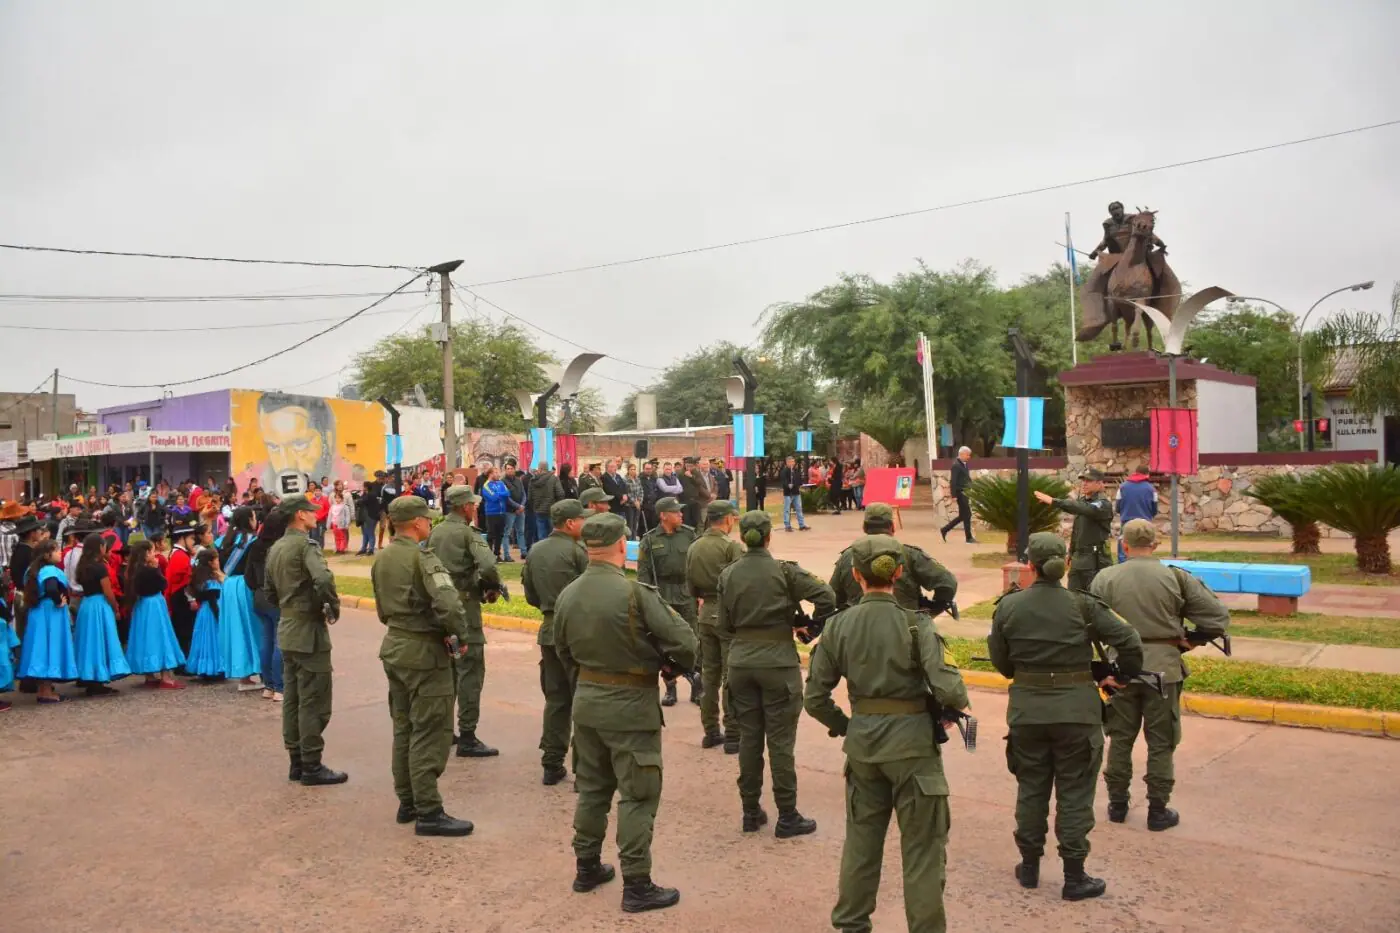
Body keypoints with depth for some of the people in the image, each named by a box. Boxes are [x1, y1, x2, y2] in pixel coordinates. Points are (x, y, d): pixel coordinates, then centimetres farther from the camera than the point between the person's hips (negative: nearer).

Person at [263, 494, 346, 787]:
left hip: (287, 630, 9)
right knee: (314, 702, -2)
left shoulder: (276, 549, 12)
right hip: (309, 631, -9)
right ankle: (312, 766, 4)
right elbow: (323, 580, -32)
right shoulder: (306, 545, -16)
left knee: (292, 699, 14)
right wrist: (333, 609, -17)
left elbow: (270, 591, 18)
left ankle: (296, 762, 22)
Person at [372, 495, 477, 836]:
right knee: (430, 734, -3)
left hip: (394, 648, 9)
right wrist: (462, 638, -14)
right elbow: (449, 605, -28)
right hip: (424, 654, -9)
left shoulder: (382, 558, 9)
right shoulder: (422, 557, -19)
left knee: (404, 729, 17)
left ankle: (407, 802, 26)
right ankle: (428, 813, 1)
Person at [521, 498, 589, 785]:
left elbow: (530, 595, 13)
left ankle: (552, 765, 17)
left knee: (555, 698, 14)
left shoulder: (535, 551, 7)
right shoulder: (577, 552, -14)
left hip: (549, 630, 7)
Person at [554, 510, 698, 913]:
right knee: (638, 796, 4)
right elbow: (685, 643, -19)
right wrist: (674, 665, 2)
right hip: (631, 705, -6)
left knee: (591, 787, 21)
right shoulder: (635, 594, -22)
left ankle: (587, 868, 33)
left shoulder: (567, 595, -2)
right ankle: (636, 886, 11)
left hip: (587, 700, 7)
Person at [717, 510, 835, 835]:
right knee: (780, 741, 4)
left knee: (749, 738, 13)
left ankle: (751, 812, 22)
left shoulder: (728, 574, 1)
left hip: (741, 661, 4)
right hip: (778, 661, -4)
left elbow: (723, 626, 3)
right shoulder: (784, 571, -9)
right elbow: (827, 597, -14)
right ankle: (787, 817, 12)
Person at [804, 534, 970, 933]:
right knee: (922, 846, 9)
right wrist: (960, 699, 2)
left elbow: (815, 698, 0)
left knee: (861, 837, 20)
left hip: (862, 740, 4)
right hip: (912, 740, -4)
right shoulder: (916, 624, -13)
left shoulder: (838, 626, -3)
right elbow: (946, 689, -20)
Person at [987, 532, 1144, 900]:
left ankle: (1029, 866, 28)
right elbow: (1129, 641, -8)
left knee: (1031, 789, 16)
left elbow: (999, 660, 2)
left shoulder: (1008, 606, -6)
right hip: (1076, 711, -2)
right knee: (1074, 794, 9)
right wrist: (1125, 676, 10)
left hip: (1026, 710, 2)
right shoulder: (1082, 605, -10)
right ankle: (1074, 878, 16)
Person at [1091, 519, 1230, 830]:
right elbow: (1218, 617, -5)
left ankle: (1117, 804, 25)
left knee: (1120, 738, 15)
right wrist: (1190, 639, 8)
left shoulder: (1105, 578, -5)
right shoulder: (1176, 578, -7)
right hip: (1164, 667, -1)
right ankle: (1158, 810, 18)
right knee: (1160, 743, 10)